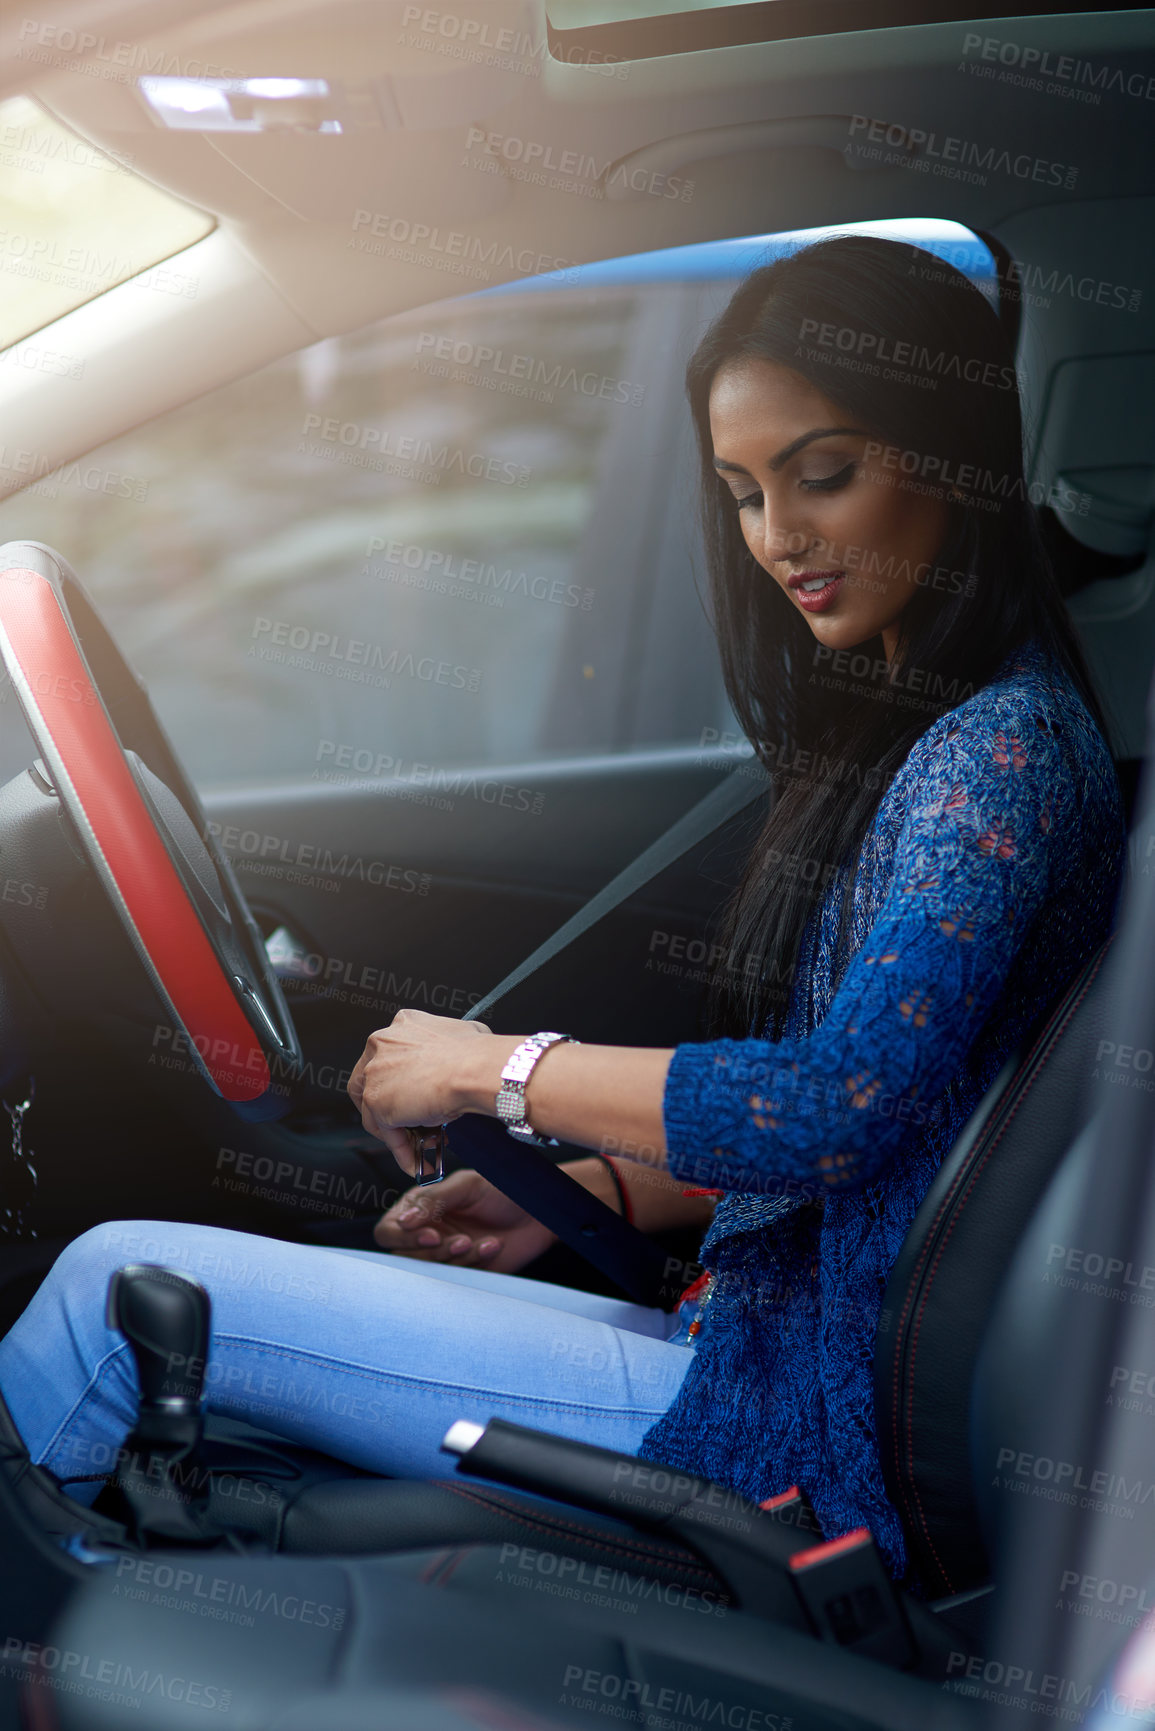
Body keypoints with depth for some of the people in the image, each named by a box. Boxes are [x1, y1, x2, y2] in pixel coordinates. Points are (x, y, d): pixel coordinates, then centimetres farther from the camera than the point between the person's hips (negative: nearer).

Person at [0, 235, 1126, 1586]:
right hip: (762, 1347, 9)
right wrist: (581, 1194, 8)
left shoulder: (1007, 747, -16)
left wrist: (498, 1071, -13)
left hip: (813, 1438, -9)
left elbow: (845, 1101, -26)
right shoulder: (903, 737, 14)